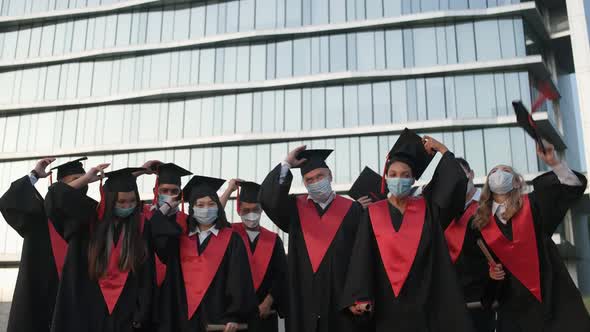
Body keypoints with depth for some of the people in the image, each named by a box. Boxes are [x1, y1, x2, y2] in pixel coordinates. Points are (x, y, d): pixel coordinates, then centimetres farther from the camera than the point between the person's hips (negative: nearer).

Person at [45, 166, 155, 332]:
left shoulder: (141, 227, -3)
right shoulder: (89, 219, 0)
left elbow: (146, 278, -2)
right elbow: (55, 199, -8)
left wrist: (141, 315, -6)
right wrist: (86, 179, -7)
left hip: (125, 312, 0)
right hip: (86, 309, 1)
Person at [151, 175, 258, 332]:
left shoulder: (231, 239, 2)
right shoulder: (180, 237, 11)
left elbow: (239, 279, -4)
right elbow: (152, 231, -4)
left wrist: (234, 316, -11)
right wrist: (168, 205, 7)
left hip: (217, 313, -2)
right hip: (183, 313, 3)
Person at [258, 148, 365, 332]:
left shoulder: (352, 210, 3)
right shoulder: (295, 208, 9)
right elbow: (267, 198, -8)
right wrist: (286, 165, -5)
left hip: (341, 297, -1)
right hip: (303, 298, 2)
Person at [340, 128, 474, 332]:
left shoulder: (426, 209, 7)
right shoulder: (374, 213, 3)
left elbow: (457, 182, -2)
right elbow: (362, 258, -4)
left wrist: (442, 150, 8)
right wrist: (358, 298, -15)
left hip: (424, 304, 1)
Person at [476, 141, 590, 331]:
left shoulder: (532, 205, 1)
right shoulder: (482, 224, 9)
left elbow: (574, 185, -6)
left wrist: (553, 162, -21)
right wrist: (491, 270, -2)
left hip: (548, 291, -2)